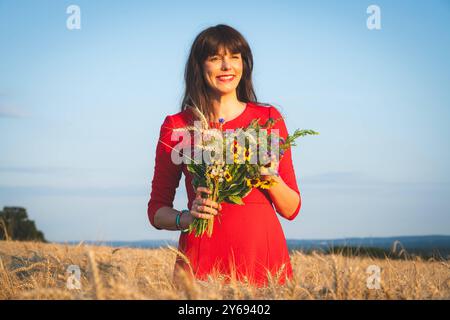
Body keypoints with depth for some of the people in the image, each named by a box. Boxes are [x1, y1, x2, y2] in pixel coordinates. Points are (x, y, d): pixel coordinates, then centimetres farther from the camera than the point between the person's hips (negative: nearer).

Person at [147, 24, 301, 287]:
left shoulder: (269, 118, 7)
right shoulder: (177, 126, 3)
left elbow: (291, 209, 8)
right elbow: (157, 211, 8)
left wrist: (271, 176, -11)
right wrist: (188, 216, -12)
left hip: (265, 255, 1)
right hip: (203, 258, -1)